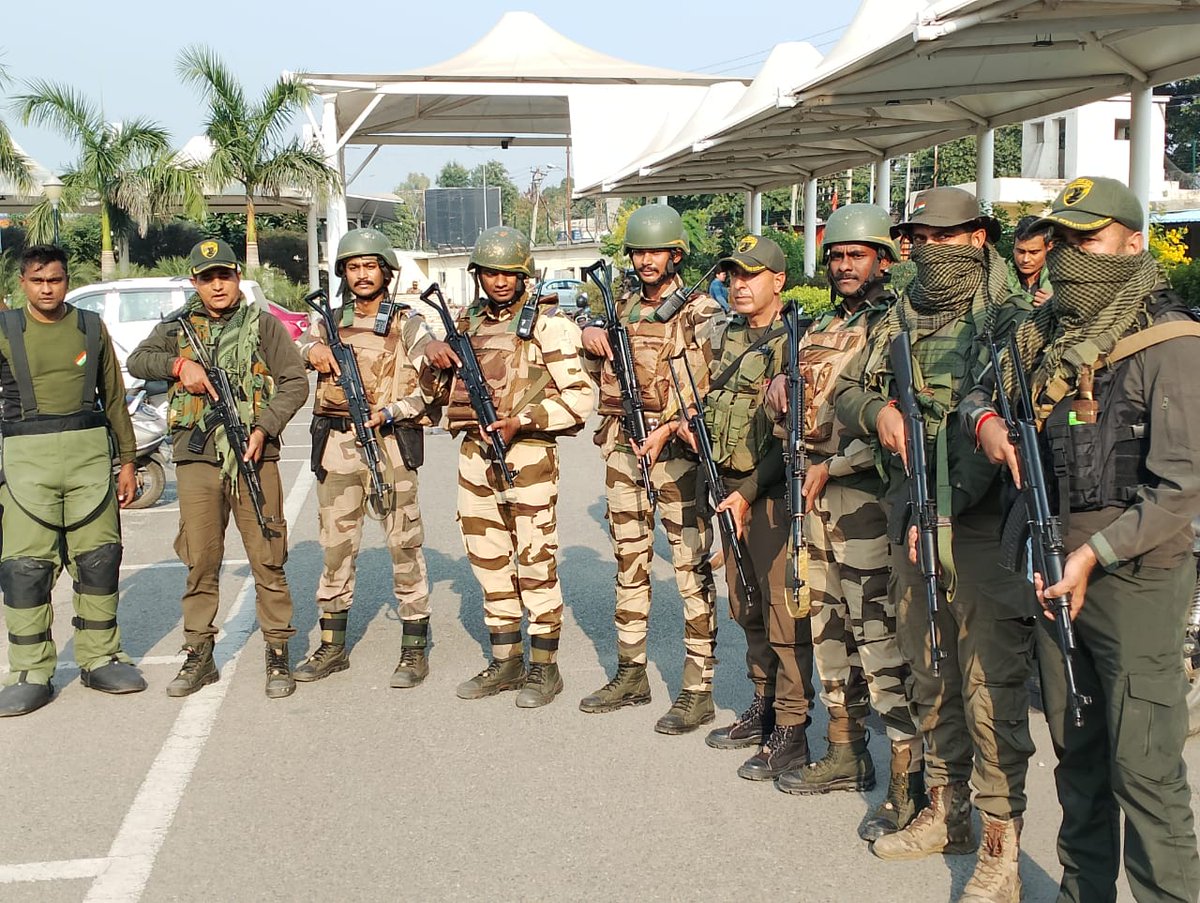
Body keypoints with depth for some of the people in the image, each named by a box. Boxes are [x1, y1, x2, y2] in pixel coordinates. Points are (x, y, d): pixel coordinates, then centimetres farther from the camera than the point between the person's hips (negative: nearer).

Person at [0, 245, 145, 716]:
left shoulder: (91, 327, 10)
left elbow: (114, 397, 14)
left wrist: (127, 460, 12)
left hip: (89, 451, 2)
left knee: (99, 558, 5)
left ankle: (100, 659, 18)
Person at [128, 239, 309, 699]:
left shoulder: (263, 325, 5)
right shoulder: (179, 327, 12)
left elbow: (295, 382, 1)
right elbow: (137, 360, 7)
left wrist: (264, 428, -12)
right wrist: (180, 364, -10)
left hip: (254, 456, -2)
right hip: (196, 458, 2)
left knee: (267, 560, -1)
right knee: (200, 562, 7)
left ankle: (278, 654, 8)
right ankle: (198, 656, 17)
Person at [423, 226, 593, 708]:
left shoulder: (548, 324, -6)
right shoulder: (470, 320, 13)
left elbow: (580, 396, -10)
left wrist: (523, 420, -18)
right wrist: (433, 350, 5)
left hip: (527, 453, -6)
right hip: (474, 452, 7)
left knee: (535, 561, -1)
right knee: (488, 560, 11)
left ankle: (544, 668, 10)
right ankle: (505, 662, 23)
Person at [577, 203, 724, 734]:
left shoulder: (700, 313, -4)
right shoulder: (620, 310, 14)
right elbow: (596, 373, 25)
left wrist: (668, 430, -22)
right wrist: (590, 336, 4)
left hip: (676, 450, -6)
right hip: (622, 449, 6)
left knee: (691, 569, -3)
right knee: (629, 564, 13)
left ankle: (697, 689, 2)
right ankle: (631, 674, 24)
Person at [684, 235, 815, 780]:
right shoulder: (727, 337, 14)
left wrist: (750, 492, -18)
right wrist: (687, 423, 2)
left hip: (772, 491, -8)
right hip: (731, 488, 8)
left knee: (783, 610, -4)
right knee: (747, 607, 15)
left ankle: (791, 731, 3)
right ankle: (763, 708, 28)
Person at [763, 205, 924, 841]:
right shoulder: (819, 330, 17)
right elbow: (789, 414, 23)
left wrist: (831, 466, -15)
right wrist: (779, 391, -1)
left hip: (866, 493, -9)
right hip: (815, 493, 9)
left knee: (879, 635, -9)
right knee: (829, 626, 15)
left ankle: (908, 782, -2)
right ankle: (846, 755, 29)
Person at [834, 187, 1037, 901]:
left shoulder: (1012, 318, -8)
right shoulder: (900, 320, 12)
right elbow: (849, 392, 18)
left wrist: (942, 510, -24)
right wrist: (878, 409, -6)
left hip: (983, 524, -6)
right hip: (912, 520, 7)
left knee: (991, 684, -2)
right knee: (929, 674, 16)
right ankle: (946, 813, 32)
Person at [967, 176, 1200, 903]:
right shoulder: (1047, 333, 8)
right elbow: (983, 386, 25)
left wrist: (1095, 554, -22)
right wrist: (986, 418, 1)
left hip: (1135, 576, -7)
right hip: (1057, 567, 7)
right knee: (1077, 751, 17)